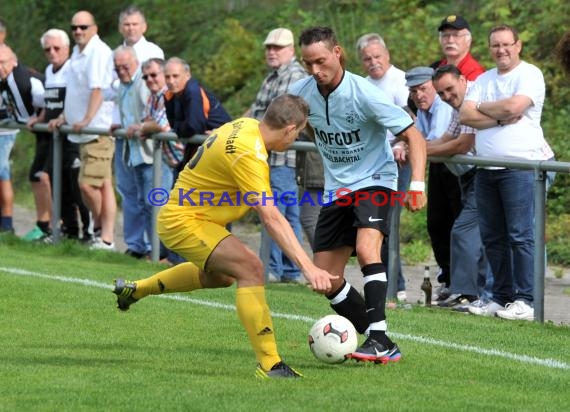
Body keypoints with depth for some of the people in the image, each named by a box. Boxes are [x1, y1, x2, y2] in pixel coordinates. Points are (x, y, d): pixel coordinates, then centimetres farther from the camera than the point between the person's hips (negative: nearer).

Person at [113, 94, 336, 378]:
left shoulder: (246, 125, -2)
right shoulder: (247, 154, -30)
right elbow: (271, 219, -34)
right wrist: (307, 266, -37)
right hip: (185, 221, -11)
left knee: (220, 275, 32)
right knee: (250, 268, -25)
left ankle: (134, 290, 48)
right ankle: (269, 365, -25)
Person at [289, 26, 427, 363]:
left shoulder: (364, 93, -22)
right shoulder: (301, 93, -7)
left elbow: (413, 135, -19)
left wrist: (417, 184, -30)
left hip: (374, 180, -6)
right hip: (337, 188, 6)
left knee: (366, 248, -32)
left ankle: (381, 342, -35)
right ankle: (374, 339, 17)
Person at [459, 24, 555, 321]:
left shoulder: (529, 75, -2)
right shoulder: (483, 80, 18)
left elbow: (514, 106, -18)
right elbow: (465, 115, 5)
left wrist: (483, 108, 0)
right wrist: (501, 117, -8)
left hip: (520, 166, -7)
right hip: (486, 170, 7)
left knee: (520, 235, -10)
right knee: (492, 238, 8)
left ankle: (525, 301, -9)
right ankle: (502, 298, 14)